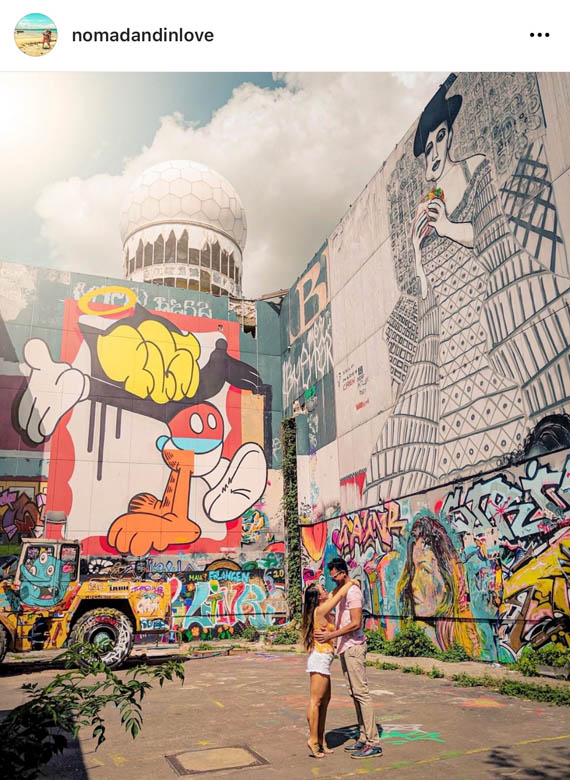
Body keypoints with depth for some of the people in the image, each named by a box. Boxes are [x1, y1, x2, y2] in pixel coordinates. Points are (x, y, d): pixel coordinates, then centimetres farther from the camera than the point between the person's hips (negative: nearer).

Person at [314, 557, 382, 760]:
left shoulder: (353, 592, -14)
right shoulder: (340, 591, 15)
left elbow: (356, 624, -21)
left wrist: (330, 635, -19)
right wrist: (328, 629, 5)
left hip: (353, 647, -10)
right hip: (345, 648, 10)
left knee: (361, 692, -7)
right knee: (355, 693, 12)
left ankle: (373, 743, -3)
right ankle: (364, 738, 20)